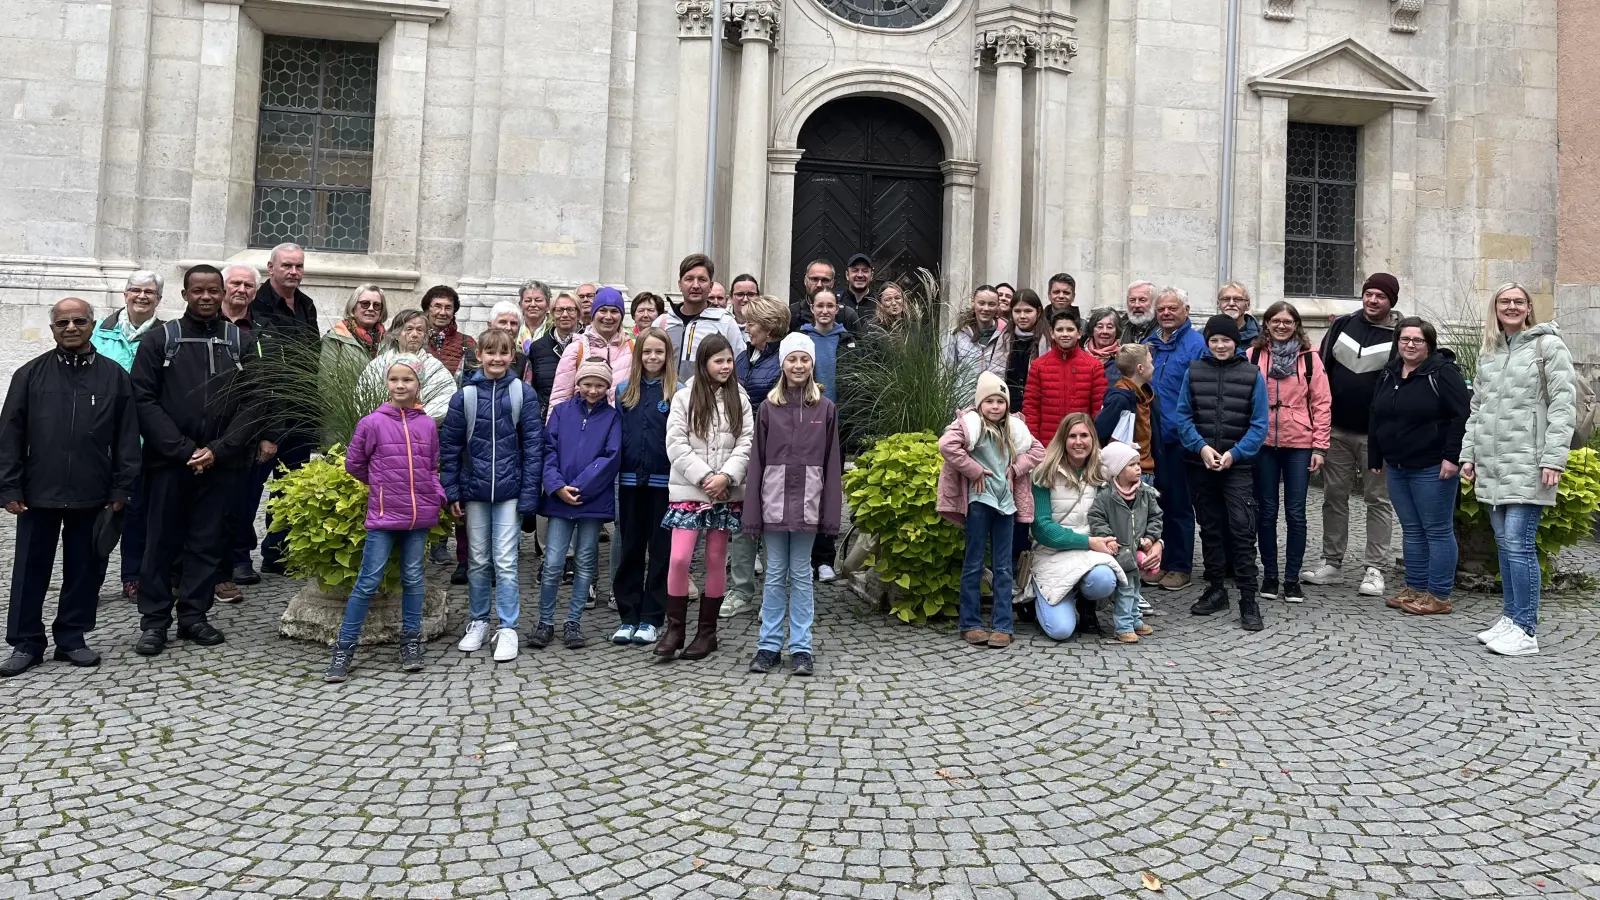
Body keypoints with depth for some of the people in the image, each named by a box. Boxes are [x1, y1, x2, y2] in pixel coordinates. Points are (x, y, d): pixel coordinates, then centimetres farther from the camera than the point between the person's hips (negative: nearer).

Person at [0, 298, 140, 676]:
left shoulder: (114, 375, 3)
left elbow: (128, 437, 3)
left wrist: (122, 489, -1)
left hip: (93, 497, 0)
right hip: (38, 493, 0)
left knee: (85, 569, 8)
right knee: (31, 570, 8)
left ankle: (72, 638, 21)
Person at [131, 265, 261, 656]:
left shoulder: (241, 343, 7)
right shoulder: (160, 340, 4)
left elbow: (253, 402, 1)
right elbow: (144, 400, -2)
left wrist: (219, 449, -9)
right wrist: (183, 449, -11)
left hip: (221, 461, 1)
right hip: (169, 461, -1)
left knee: (208, 542, 6)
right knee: (163, 540, 4)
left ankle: (194, 615, 17)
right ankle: (154, 620, 13)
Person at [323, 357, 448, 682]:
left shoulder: (428, 425, 3)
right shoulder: (372, 422, -5)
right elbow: (354, 464, 4)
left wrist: (439, 495, -2)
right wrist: (383, 485, 4)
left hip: (419, 514, 3)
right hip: (384, 514, -3)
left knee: (412, 578, 11)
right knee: (368, 581, -1)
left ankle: (411, 642, 22)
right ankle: (344, 649, 8)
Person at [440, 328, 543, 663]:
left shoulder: (523, 394, -3)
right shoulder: (465, 395, 0)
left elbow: (533, 445, -3)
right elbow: (449, 445, 4)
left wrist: (529, 493, -7)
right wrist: (451, 491, 0)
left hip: (509, 490, -2)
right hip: (474, 489, 2)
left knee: (505, 561, -1)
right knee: (478, 561, 12)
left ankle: (507, 628, 8)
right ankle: (478, 622, 26)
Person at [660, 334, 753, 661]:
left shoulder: (739, 398, 6)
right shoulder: (684, 397, 1)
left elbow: (746, 443, 0)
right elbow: (676, 444, -5)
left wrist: (725, 476, -14)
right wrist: (704, 477, -14)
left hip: (727, 492, 2)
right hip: (688, 490, -2)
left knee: (716, 559, 7)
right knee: (679, 558, -9)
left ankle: (707, 630, 18)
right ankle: (674, 628, 6)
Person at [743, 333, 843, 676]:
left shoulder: (825, 409, 3)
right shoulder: (768, 408, 4)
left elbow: (833, 464, 2)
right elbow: (756, 461, 3)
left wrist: (831, 512, -3)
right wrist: (753, 513, -1)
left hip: (808, 503, -1)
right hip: (774, 502, 1)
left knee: (801, 575, 7)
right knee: (775, 575, 8)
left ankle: (801, 647, 14)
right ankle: (769, 645, 15)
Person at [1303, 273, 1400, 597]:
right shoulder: (1343, 325, 6)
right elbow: (1322, 370, 9)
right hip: (1337, 430, 4)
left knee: (1378, 500, 3)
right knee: (1334, 497, 9)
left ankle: (1374, 569, 9)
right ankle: (1331, 563, 18)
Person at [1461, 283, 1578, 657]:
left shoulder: (1548, 345, -2)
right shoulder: (1488, 351, 16)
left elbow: (1563, 405, -8)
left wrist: (1553, 459, -15)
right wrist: (1468, 453, 11)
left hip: (1527, 465, -6)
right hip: (1491, 464, 6)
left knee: (1518, 542, -10)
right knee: (1504, 543, 10)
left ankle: (1526, 630, -4)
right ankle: (1510, 617, 18)